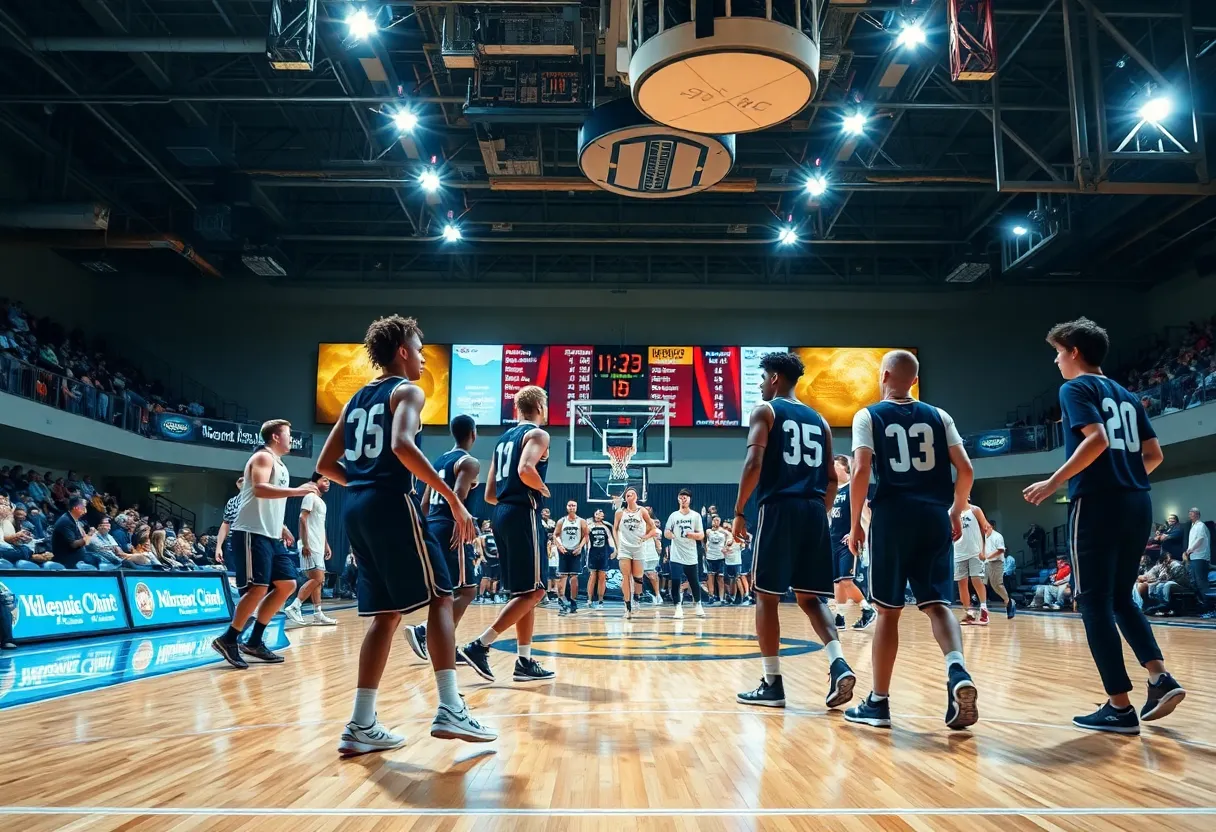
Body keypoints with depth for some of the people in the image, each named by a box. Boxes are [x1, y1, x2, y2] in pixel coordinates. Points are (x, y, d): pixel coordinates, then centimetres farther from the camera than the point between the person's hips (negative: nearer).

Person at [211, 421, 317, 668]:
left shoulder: (279, 464, 21)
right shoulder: (263, 457, -7)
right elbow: (259, 489, -25)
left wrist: (282, 527, 23)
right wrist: (296, 491, -28)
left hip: (269, 536, 10)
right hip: (252, 533, -10)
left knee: (287, 585, 7)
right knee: (258, 588, -14)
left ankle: (254, 642, 12)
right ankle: (228, 640, -1)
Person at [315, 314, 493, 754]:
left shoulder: (356, 399, 22)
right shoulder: (407, 391, -1)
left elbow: (326, 465, 20)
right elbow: (402, 446, -21)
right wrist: (453, 498, -20)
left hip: (357, 509, 8)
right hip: (393, 504, -8)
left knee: (386, 613, 10)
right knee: (440, 598, -2)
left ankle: (361, 725, 8)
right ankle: (450, 709, -10)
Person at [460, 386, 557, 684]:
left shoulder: (504, 439, 20)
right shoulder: (537, 434, -4)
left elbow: (490, 494, 18)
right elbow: (525, 469, -25)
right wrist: (543, 489, -7)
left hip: (502, 514, 9)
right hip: (523, 515, -9)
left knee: (524, 592, 12)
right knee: (533, 591, -5)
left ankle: (525, 662, 12)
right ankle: (479, 646, -12)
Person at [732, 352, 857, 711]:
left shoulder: (765, 411, 2)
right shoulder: (818, 420, 19)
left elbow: (754, 463, -11)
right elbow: (831, 478, 17)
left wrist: (738, 512, -7)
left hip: (780, 508, -6)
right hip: (814, 510, 6)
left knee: (767, 596, 4)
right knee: (810, 597, 13)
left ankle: (772, 684, 6)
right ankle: (839, 664, -7)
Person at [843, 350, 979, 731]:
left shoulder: (868, 416, 2)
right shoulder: (938, 416, 12)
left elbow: (861, 472, -10)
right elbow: (966, 470, 7)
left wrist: (855, 524, -1)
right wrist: (956, 513, 20)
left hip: (892, 517, -2)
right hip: (935, 517, 3)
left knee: (888, 609, 6)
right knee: (937, 604, 7)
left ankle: (878, 702, 12)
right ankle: (958, 672, -20)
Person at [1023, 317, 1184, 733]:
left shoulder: (1076, 388, -2)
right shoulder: (1127, 396, 20)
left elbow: (1096, 439, -18)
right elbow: (1154, 454, 17)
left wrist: (1053, 483, -16)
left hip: (1097, 503, -8)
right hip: (1137, 505, 8)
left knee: (1096, 602, -1)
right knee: (1120, 597, 19)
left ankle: (1120, 706, -1)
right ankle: (1161, 677, 4)